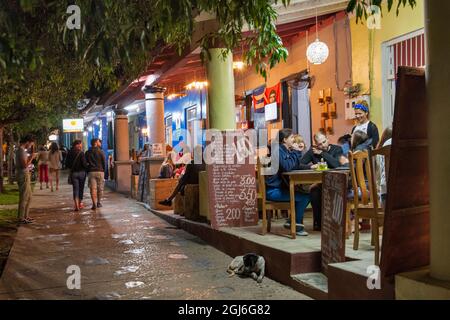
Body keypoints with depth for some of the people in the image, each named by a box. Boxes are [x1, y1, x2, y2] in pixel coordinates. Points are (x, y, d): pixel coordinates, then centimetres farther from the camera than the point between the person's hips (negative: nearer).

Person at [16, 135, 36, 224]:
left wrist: (30, 157, 12)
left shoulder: (22, 150, 16)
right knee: (24, 197, -6)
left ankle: (25, 216, 22)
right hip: (23, 176, -10)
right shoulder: (21, 151, -15)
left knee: (28, 197, 16)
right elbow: (25, 165, -22)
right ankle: (21, 218, -2)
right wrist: (31, 158, -11)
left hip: (26, 175, 10)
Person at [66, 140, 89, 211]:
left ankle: (76, 204, -13)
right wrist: (86, 168, 4)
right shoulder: (81, 153, -12)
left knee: (75, 189, 1)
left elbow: (67, 164, 5)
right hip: (81, 172, -2)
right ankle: (80, 203, 25)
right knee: (81, 188, 13)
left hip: (73, 173, 2)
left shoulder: (70, 153, 0)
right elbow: (84, 163, -16)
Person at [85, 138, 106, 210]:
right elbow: (104, 162, -2)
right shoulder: (101, 152, -2)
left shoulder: (87, 153, 5)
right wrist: (103, 170, 9)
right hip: (100, 171, -1)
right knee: (100, 188, 11)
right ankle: (99, 203, 19)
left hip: (91, 172, 1)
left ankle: (94, 204, -9)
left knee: (93, 189, -2)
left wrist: (87, 171, 13)